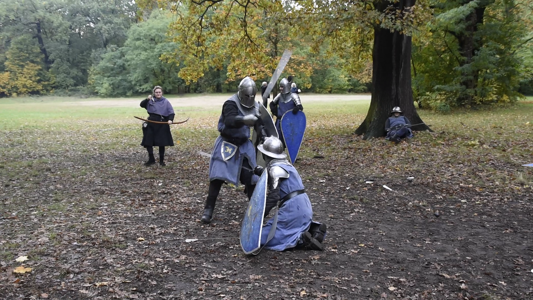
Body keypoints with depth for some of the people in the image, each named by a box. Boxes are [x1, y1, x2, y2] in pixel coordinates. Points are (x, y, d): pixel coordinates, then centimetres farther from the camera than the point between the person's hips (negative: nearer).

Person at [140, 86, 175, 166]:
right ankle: (151, 159, 18)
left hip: (162, 125, -2)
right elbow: (142, 105, -3)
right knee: (148, 142, 3)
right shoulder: (151, 100, 6)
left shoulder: (166, 101, 1)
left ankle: (162, 160, 19)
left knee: (162, 143, 5)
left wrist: (170, 119, -21)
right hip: (151, 124, 2)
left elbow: (171, 112, -3)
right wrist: (147, 99, -20)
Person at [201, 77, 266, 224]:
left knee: (250, 176, 7)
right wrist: (244, 120, -56)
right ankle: (208, 209, 1)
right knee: (218, 177, -8)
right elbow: (230, 121, -36)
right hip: (227, 144, -5)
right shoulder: (231, 103, -18)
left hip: (244, 145, 5)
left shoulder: (254, 106, 4)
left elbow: (258, 123, 7)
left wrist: (263, 134, -16)